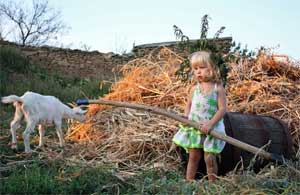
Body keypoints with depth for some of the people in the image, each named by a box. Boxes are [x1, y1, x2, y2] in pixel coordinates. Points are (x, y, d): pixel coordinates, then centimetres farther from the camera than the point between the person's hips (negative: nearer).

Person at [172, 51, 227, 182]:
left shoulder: (218, 88, -6)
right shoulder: (194, 89, 5)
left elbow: (222, 109, -11)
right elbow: (189, 104, 15)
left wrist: (210, 123, -22)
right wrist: (185, 117, -5)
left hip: (211, 129, -3)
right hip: (194, 128, 3)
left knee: (210, 158, -1)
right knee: (193, 157, 10)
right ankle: (188, 181, 17)